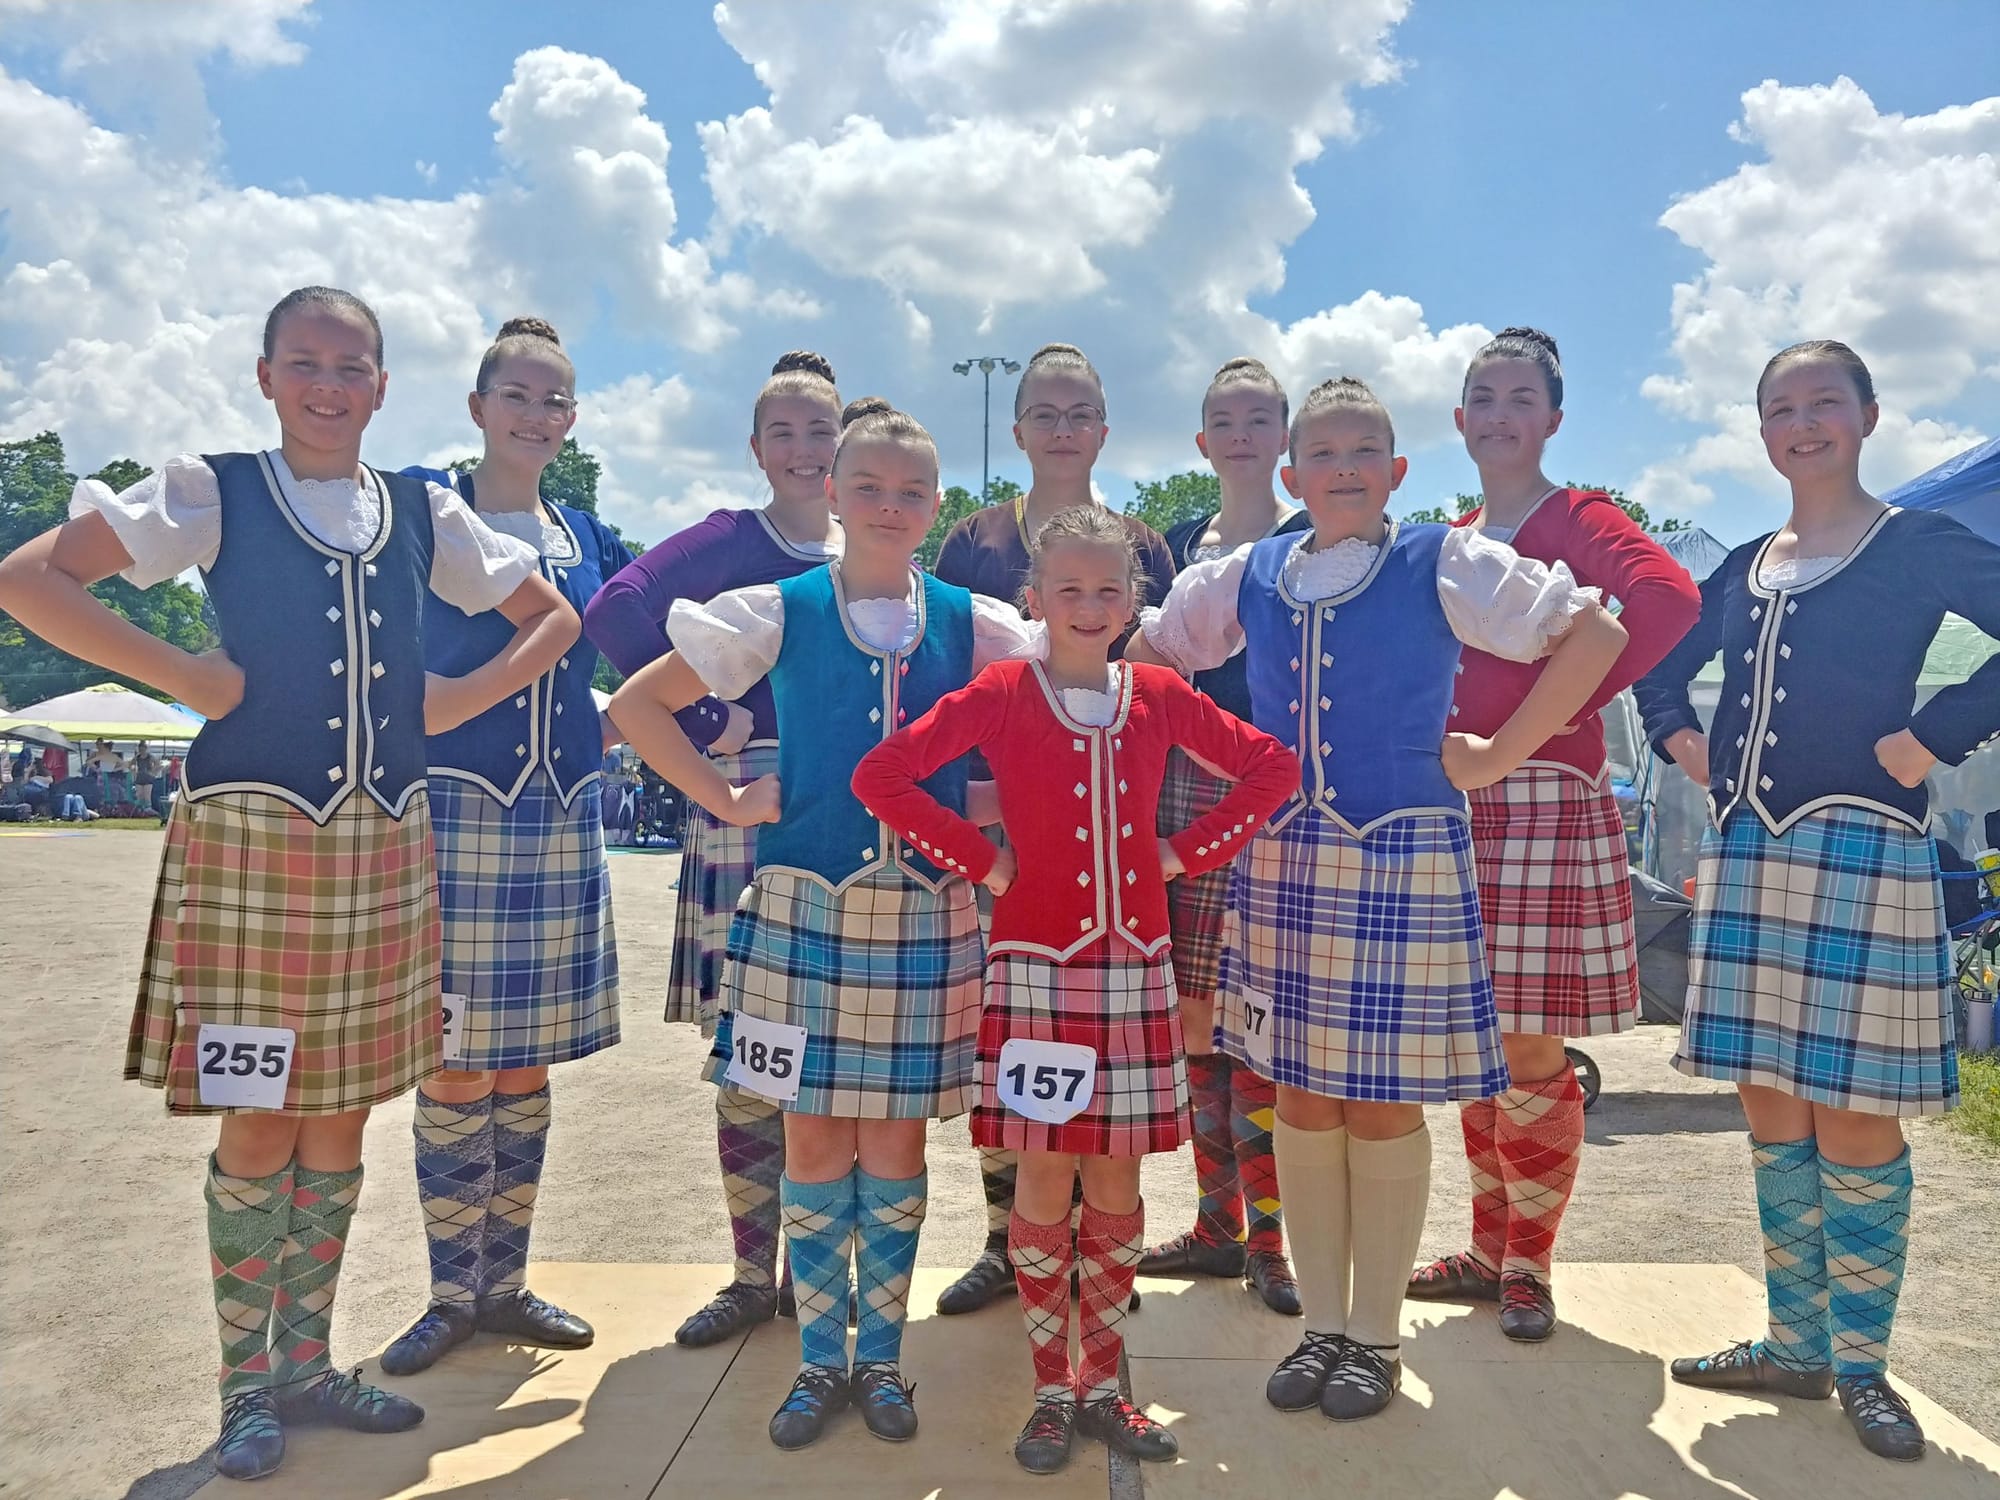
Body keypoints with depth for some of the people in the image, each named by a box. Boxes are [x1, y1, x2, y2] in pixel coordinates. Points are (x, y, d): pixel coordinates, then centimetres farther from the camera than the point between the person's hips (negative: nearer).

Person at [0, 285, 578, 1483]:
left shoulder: (425, 515, 9)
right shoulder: (214, 493, 0)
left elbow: (553, 618, 16)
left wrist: (459, 701, 4)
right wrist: (184, 676, -12)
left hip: (384, 849, 4)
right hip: (253, 841, -3)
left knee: (341, 1119, 11)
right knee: (260, 1124, 2)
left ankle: (308, 1364, 28)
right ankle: (246, 1384, 21)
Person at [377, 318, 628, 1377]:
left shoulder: (585, 539, 12)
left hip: (560, 822, 4)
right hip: (455, 812, -4)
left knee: (526, 1066, 11)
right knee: (454, 1068, 2)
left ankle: (505, 1286, 26)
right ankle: (451, 1297, 21)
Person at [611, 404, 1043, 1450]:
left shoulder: (975, 626, 3)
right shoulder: (780, 613, 1)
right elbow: (636, 706, 5)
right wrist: (726, 801, -3)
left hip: (925, 913, 1)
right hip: (803, 908, 0)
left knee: (896, 1138, 9)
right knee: (813, 1137, 7)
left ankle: (882, 1355, 27)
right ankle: (820, 1359, 25)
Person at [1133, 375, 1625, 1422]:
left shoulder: (1442, 564, -1)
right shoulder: (1249, 576, 9)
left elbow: (1594, 633, -2)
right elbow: (1147, 651, 21)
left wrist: (1497, 756, -6)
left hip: (1405, 860, -3)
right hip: (1280, 860, 4)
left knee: (1384, 1102, 4)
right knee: (1301, 1100, 9)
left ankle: (1375, 1335, 22)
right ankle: (1320, 1325, 26)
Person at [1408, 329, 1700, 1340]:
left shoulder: (1579, 521, -2)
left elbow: (1668, 597, -22)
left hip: (1544, 803, -6)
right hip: (1453, 802, 6)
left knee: (1529, 1049, -2)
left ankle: (1528, 1266, 15)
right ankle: (1488, 1248, 25)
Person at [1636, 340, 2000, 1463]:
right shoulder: (1745, 568, 14)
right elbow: (1661, 663, 26)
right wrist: (1682, 739, 10)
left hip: (1861, 850, -5)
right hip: (1746, 850, 5)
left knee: (1852, 1114, -1)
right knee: (1771, 1105, 10)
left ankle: (1862, 1363, 17)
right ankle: (1795, 1342, 23)